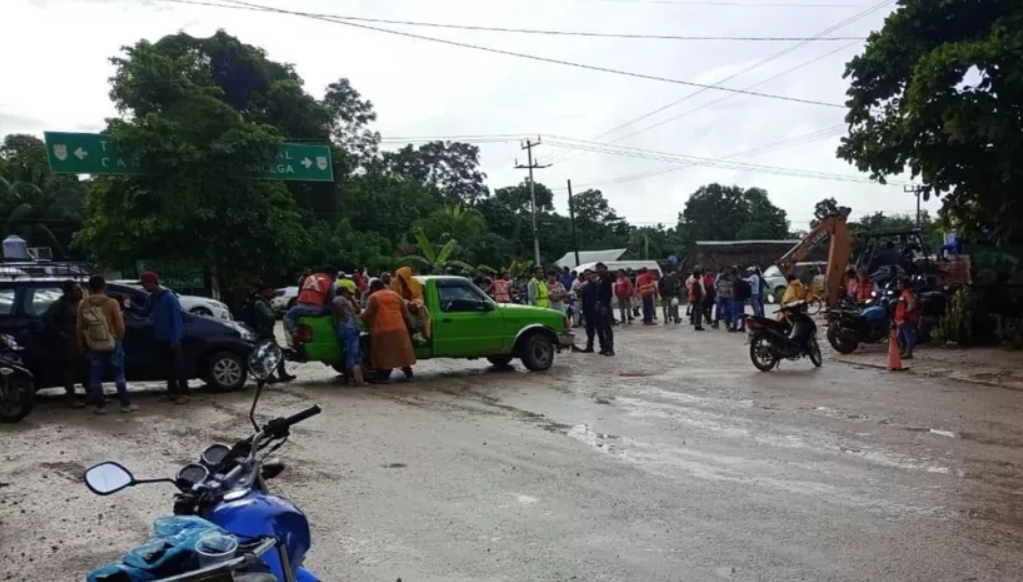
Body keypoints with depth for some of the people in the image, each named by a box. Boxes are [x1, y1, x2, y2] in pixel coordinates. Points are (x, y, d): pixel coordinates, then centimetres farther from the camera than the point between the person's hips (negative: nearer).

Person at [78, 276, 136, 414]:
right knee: (119, 374, 6)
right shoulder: (112, 303, -11)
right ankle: (126, 404, 8)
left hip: (93, 346, 2)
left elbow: (79, 327, 3)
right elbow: (120, 326, -9)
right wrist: (119, 339, 10)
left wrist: (82, 344, 15)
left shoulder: (83, 305, -2)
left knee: (95, 376, 8)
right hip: (112, 344, -2)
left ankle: (100, 406, 9)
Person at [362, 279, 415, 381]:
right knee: (402, 352, 11)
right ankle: (409, 375, 13)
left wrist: (361, 317, 22)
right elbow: (405, 312, 20)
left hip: (382, 330, -5)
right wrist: (410, 325, 30)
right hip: (398, 329, 5)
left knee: (383, 355, -1)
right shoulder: (396, 295, 18)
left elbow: (367, 315, 1)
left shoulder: (373, 297, 2)